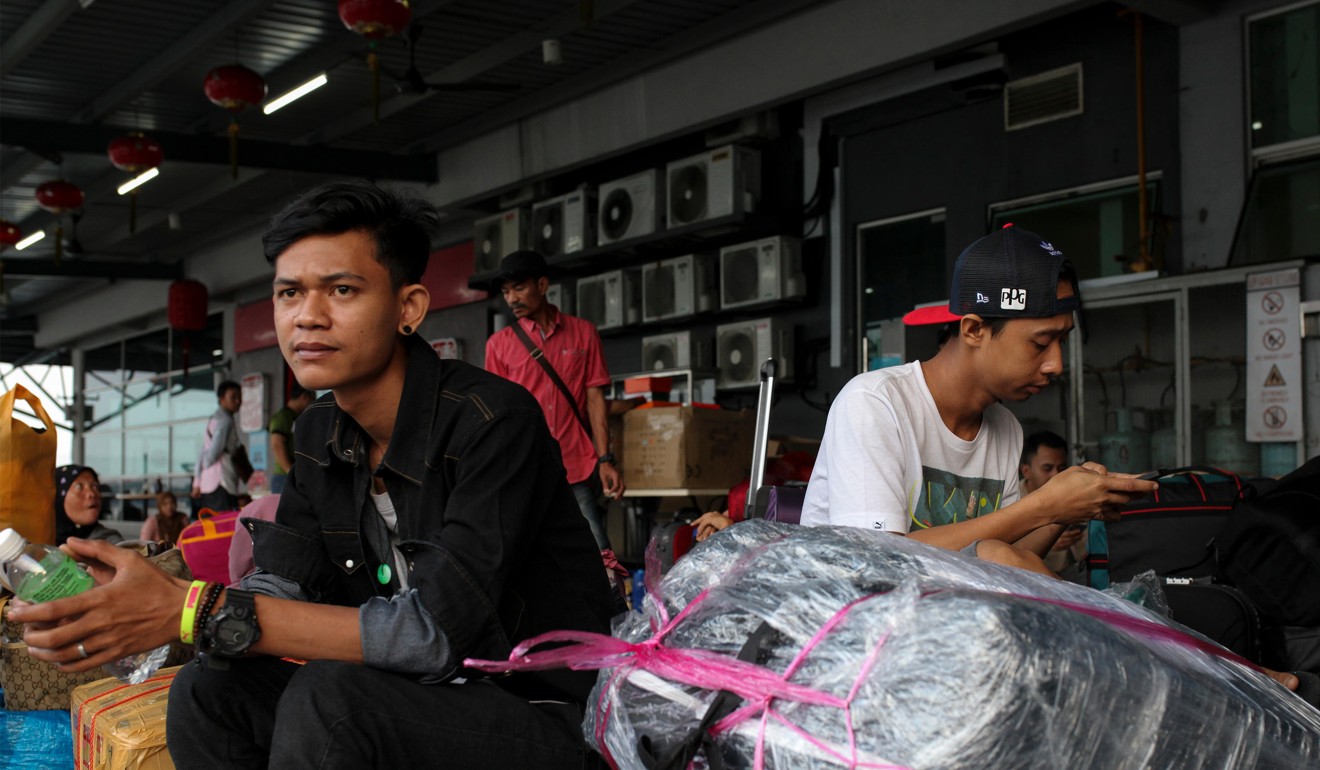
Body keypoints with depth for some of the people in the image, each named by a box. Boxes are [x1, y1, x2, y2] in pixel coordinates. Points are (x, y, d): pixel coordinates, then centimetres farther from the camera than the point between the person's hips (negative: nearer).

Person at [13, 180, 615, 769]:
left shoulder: (493, 421, -22)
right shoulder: (320, 434, 5)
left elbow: (437, 634, -29)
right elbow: (282, 590, 1)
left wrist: (199, 612, -32)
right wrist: (151, 605, -21)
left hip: (542, 720, -7)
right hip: (417, 700, 7)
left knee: (327, 700, -30)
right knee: (206, 692, -9)